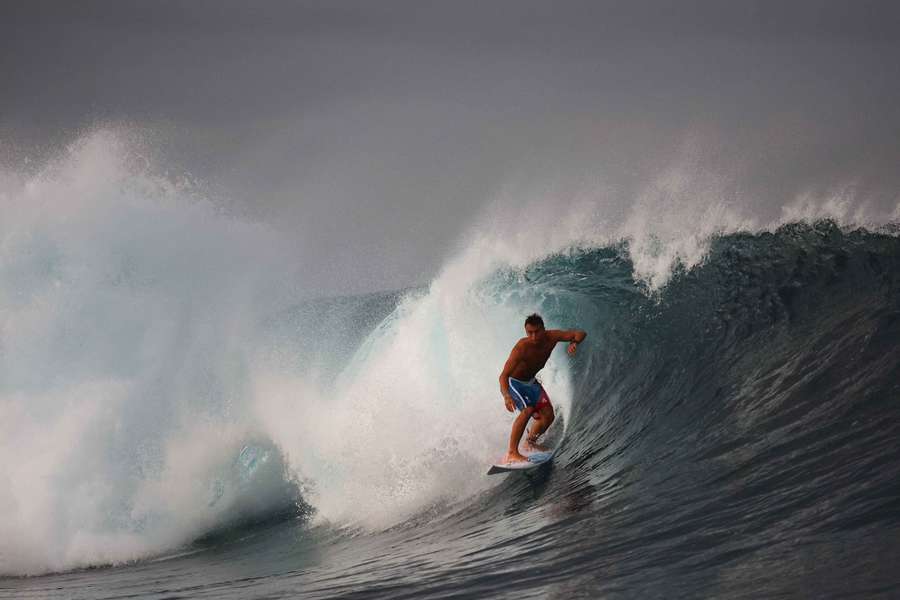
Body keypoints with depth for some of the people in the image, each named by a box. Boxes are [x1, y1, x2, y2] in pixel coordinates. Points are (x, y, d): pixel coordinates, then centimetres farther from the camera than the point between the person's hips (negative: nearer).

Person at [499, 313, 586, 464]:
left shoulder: (551, 337, -20)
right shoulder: (522, 347, -36)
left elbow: (580, 333, -11)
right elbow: (504, 375, -40)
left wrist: (574, 343, -35)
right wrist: (506, 396, -58)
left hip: (531, 382, 7)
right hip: (514, 382, -7)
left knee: (548, 416, 4)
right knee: (527, 410, -28)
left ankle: (530, 442, 29)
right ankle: (512, 454, -26)